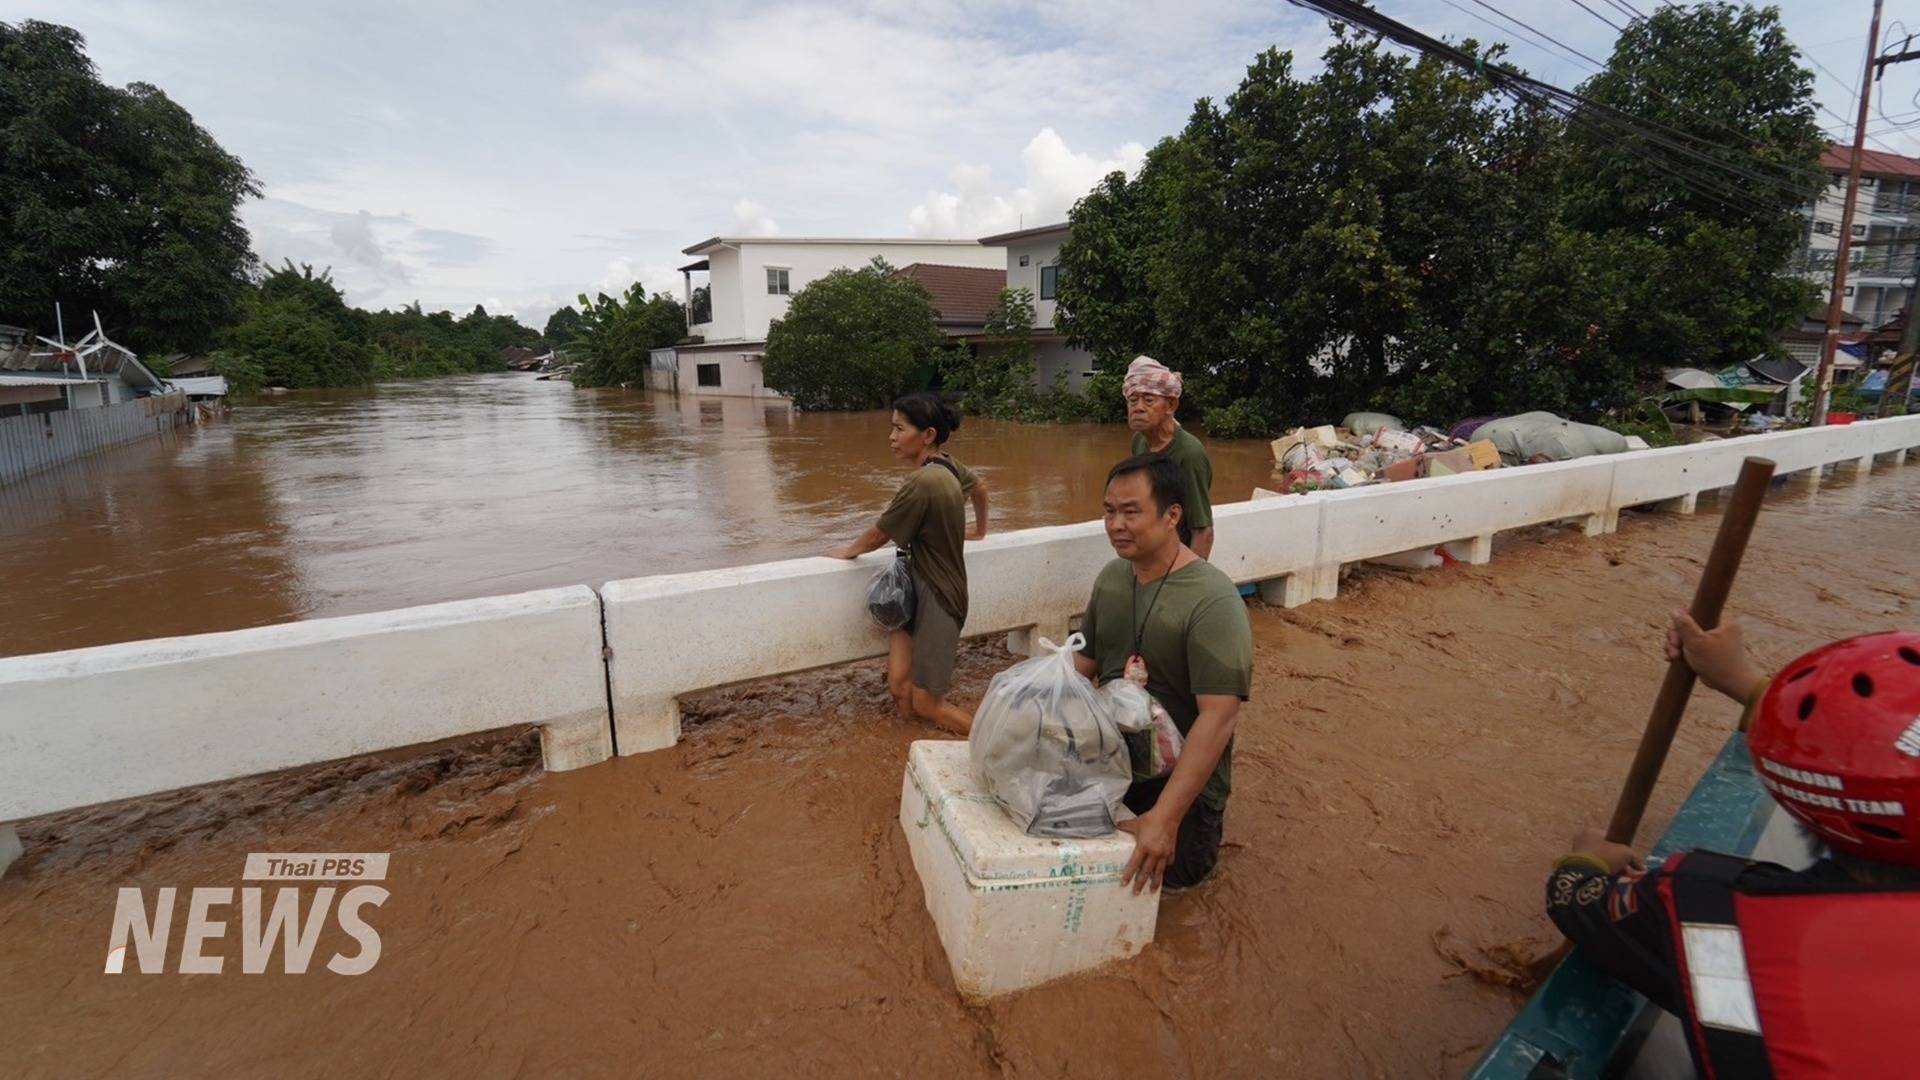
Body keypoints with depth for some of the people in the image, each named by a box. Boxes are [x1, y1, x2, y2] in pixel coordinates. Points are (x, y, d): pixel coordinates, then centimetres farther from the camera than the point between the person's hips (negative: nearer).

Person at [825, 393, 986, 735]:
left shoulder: (922, 482, -26)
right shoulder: (949, 467, 1)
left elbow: (877, 536, -13)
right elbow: (980, 487, 24)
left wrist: (847, 551, 9)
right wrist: (979, 530, 42)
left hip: (936, 596, -8)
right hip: (920, 587, 8)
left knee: (926, 704, 0)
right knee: (901, 690, 4)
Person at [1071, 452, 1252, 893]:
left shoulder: (1212, 601, -25)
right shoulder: (1111, 576, -3)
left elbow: (1218, 718, -29)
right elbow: (1082, 663, 7)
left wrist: (1166, 817, -32)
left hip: (1179, 778, -5)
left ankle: (1202, 824, 16)